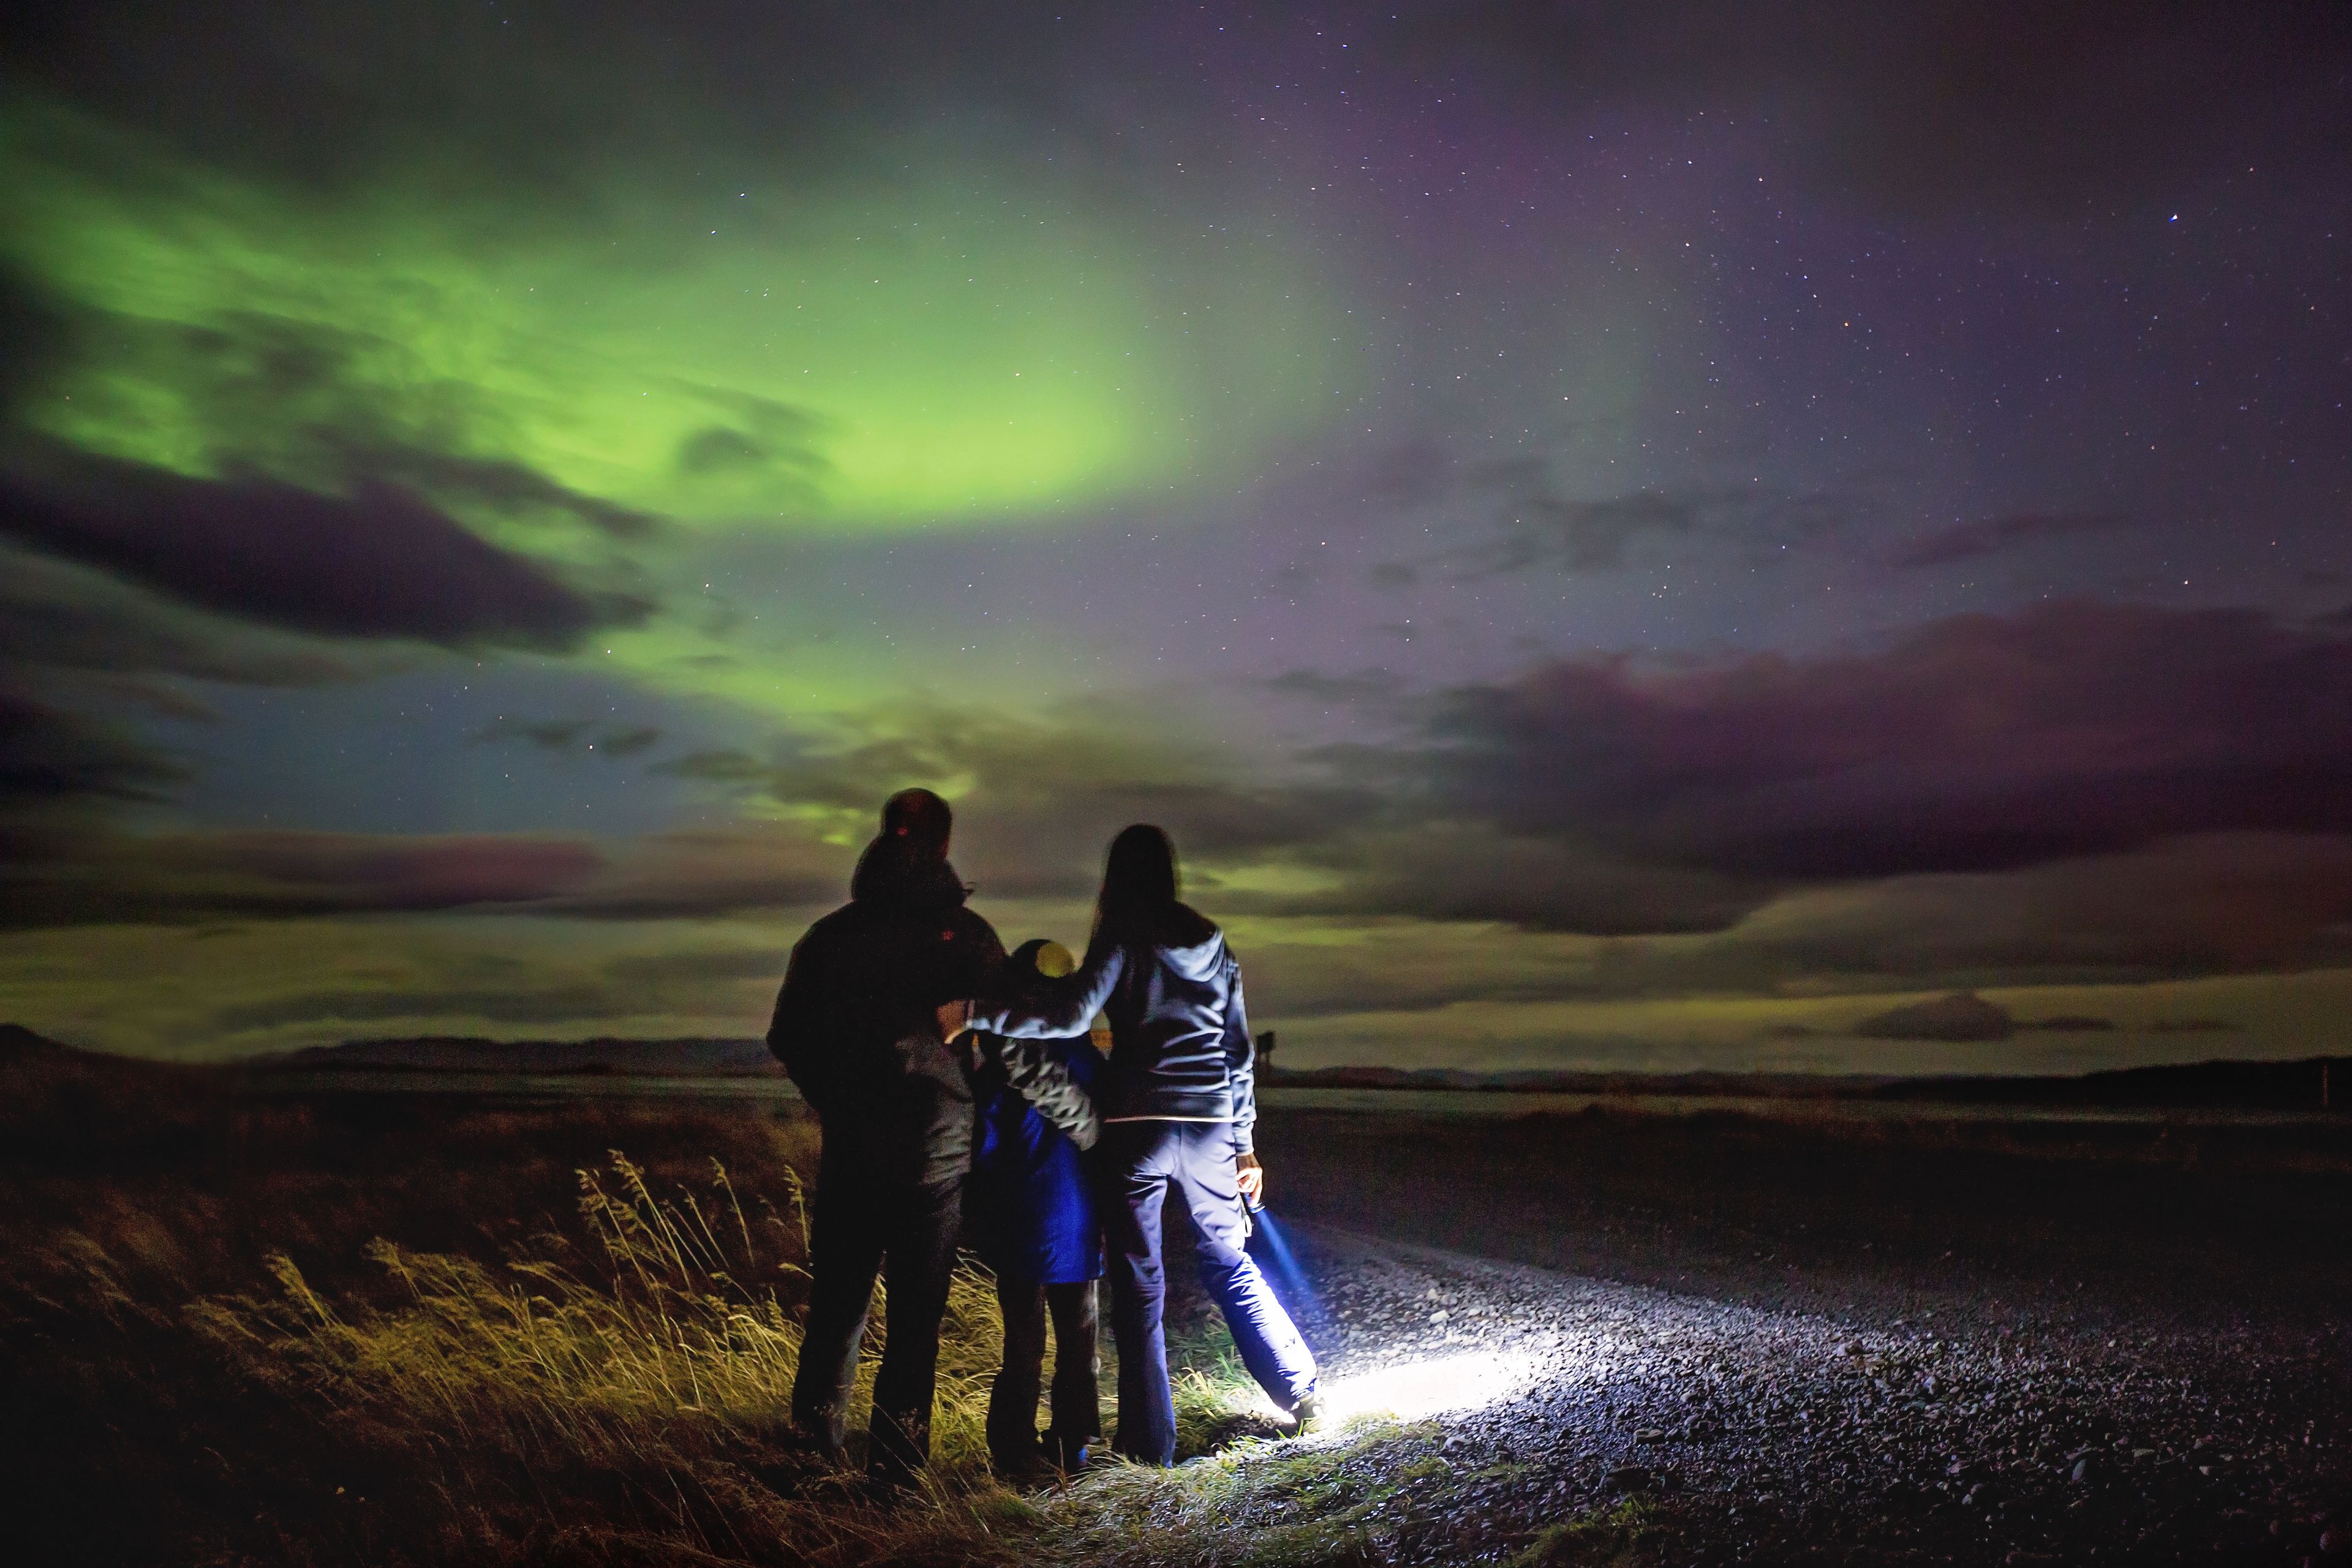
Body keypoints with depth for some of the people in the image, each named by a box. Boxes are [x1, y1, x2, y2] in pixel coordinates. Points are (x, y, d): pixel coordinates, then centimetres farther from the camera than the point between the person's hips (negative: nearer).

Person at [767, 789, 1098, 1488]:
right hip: (935, 1155, -2)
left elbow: (787, 1041, 7)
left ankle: (814, 1437, 25)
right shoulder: (965, 935, -8)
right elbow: (1016, 1048, -11)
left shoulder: (829, 935, 1)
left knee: (837, 1299, 17)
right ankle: (895, 1460, 13)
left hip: (850, 1150, 3)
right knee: (915, 1312, 8)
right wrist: (1085, 1120, 1)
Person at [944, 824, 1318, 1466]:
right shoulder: (1212, 942, 12)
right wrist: (1244, 1142, 20)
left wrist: (973, 1011, -22)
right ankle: (1300, 1389, 25)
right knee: (1231, 1265, 20)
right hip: (1209, 1125, 5)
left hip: (1136, 1125, -5)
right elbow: (1238, 1046, 14)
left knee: (1138, 1281, 5)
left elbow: (1073, 1011, -20)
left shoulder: (1124, 936, -5)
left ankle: (1151, 1443, 10)